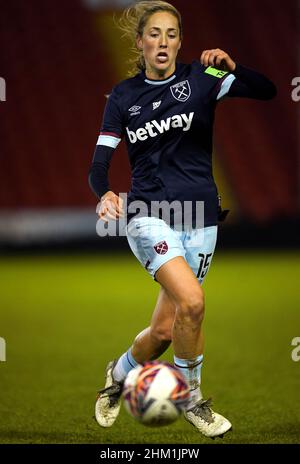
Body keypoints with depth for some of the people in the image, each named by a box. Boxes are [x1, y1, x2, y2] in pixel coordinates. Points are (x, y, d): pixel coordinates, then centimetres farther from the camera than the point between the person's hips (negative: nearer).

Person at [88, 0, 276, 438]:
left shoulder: (199, 78, 1)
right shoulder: (123, 96, 5)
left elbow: (267, 90, -12)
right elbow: (100, 161, 1)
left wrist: (231, 67, -31)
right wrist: (105, 193, -21)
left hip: (200, 217, 1)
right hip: (148, 214, -1)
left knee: (165, 330, 5)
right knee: (191, 301, -25)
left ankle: (119, 373, 38)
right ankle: (192, 399, -3)